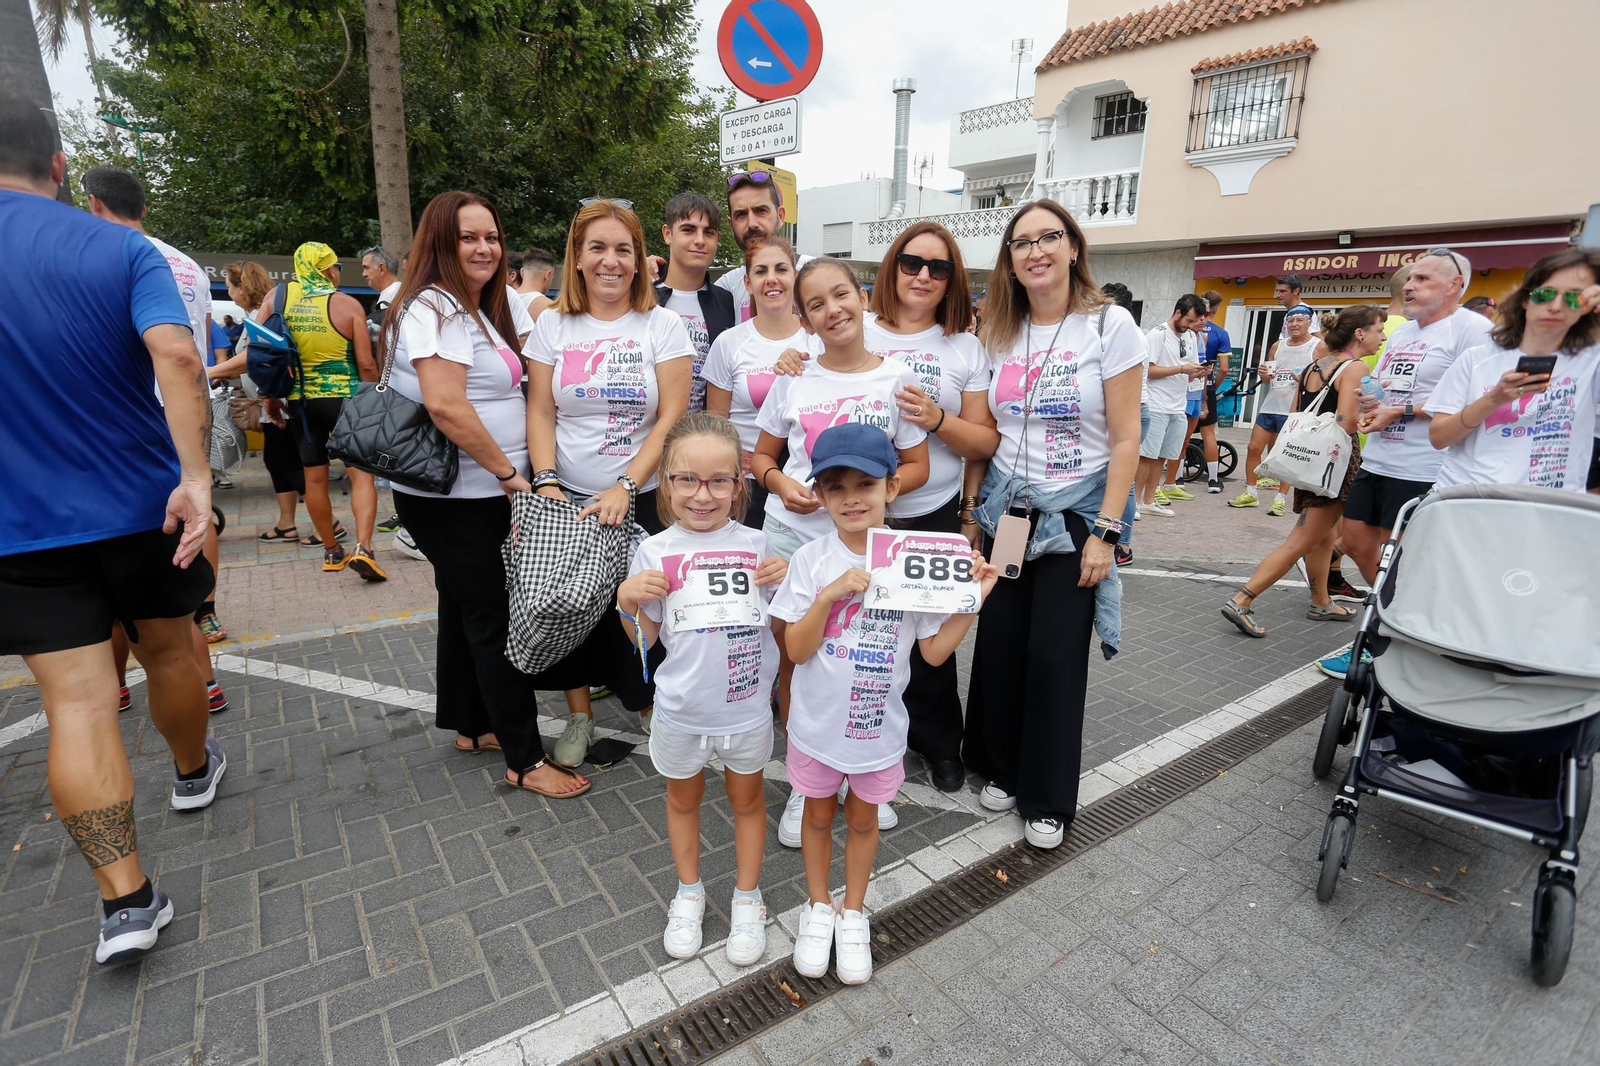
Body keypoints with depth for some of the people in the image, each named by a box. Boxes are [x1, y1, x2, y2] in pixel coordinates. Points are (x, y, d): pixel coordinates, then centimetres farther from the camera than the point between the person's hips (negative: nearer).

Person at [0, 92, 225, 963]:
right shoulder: (123, 250, -4)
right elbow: (174, 353, -21)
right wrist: (195, 478, -25)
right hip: (146, 505, 1)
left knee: (77, 700, 1)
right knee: (168, 650, 21)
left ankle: (124, 901, 2)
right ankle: (193, 771, 45)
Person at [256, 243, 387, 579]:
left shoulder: (277, 296, 4)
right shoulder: (348, 304, -7)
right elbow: (366, 364, -10)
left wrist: (268, 395, 10)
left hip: (299, 400, 4)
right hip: (344, 398, -4)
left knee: (314, 478, 13)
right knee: (361, 474, -3)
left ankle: (331, 551, 24)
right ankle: (362, 548, -19)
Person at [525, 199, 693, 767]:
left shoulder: (662, 325, -3)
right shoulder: (553, 325, 4)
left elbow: (671, 420, -9)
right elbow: (540, 414, 2)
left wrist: (625, 488, -18)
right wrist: (546, 482, -13)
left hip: (642, 499, -2)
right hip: (568, 500, 2)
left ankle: (649, 704, 31)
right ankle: (579, 714, 30)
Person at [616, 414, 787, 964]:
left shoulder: (755, 545, -9)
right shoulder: (654, 552, -11)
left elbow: (779, 625, 0)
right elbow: (645, 639, -3)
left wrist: (786, 583, -18)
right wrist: (627, 601, -21)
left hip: (746, 707, 0)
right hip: (680, 709, 0)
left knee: (747, 798, 20)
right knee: (683, 798, 22)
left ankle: (747, 897, 43)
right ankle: (689, 892, 47)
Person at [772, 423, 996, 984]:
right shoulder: (811, 560, -15)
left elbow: (934, 651, -7)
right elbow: (796, 650, -15)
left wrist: (972, 600, -18)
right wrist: (830, 594, -29)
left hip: (880, 726, 1)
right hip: (818, 724, 0)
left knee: (862, 819, 22)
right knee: (818, 815, 21)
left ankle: (853, 913, 46)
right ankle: (818, 907, 46)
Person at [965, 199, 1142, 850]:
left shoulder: (1110, 326, -6)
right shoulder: (1000, 335, 6)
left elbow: (1124, 440, -8)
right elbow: (987, 434, 11)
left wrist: (1105, 532, -13)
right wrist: (974, 511, 6)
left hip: (1074, 512, -3)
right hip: (1006, 509, 4)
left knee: (1055, 654, 1)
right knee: (999, 644, 7)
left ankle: (1049, 798, 21)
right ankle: (1001, 768, 30)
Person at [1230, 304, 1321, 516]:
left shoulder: (1318, 347, -2)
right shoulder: (1277, 346, 13)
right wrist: (1264, 374, -2)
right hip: (1270, 406, 5)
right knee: (1254, 448, 3)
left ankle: (1280, 498, 7)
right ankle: (1251, 492, 14)